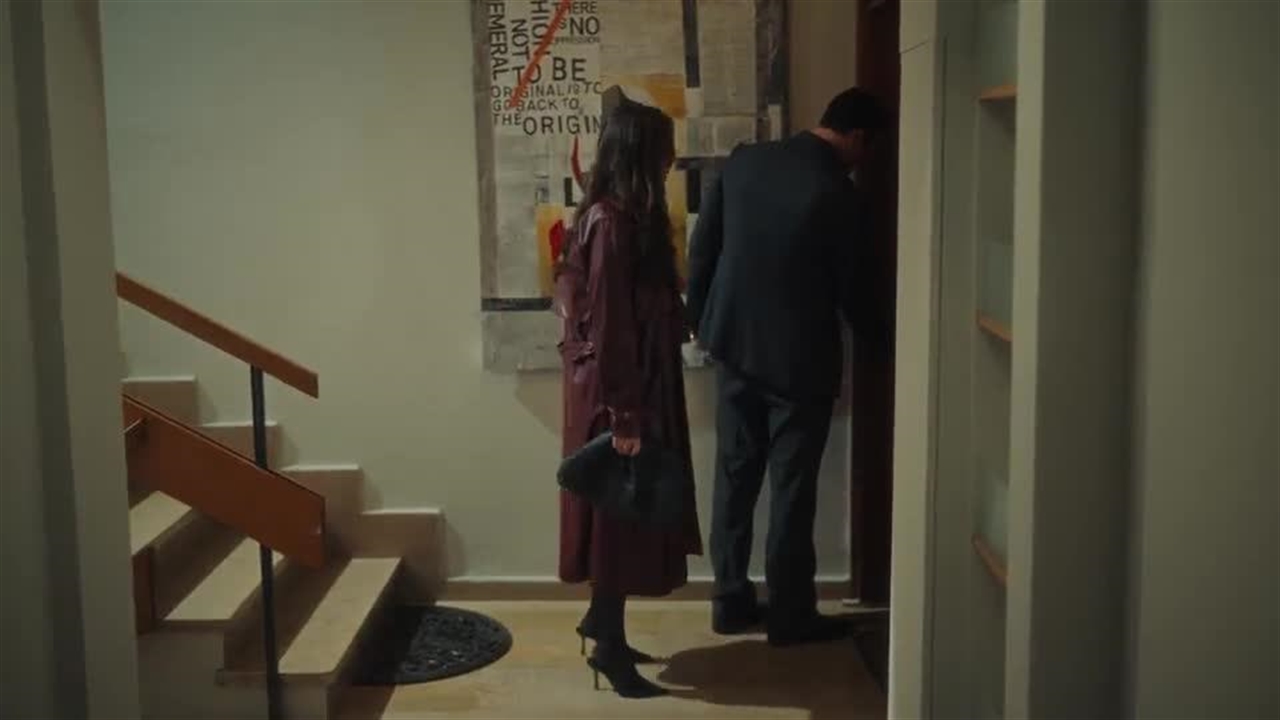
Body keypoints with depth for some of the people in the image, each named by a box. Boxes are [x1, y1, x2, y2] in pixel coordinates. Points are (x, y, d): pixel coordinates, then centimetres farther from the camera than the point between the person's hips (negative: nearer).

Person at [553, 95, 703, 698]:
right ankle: (610, 646, 11)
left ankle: (602, 619, 31)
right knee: (619, 510, -1)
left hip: (637, 384, 10)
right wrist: (624, 414, -21)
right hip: (618, 391, -10)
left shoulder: (625, 215, 9)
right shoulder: (613, 223, -20)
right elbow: (609, 325, -22)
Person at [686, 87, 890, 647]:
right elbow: (852, 287, -6)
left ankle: (731, 602, 22)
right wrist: (879, 345, 11)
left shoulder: (743, 161, 1)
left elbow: (701, 249, 5)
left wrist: (701, 322, 16)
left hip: (734, 345, 6)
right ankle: (791, 615, 14)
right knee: (792, 488, 4)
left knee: (735, 476, 13)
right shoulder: (835, 192, -15)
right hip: (799, 358, -6)